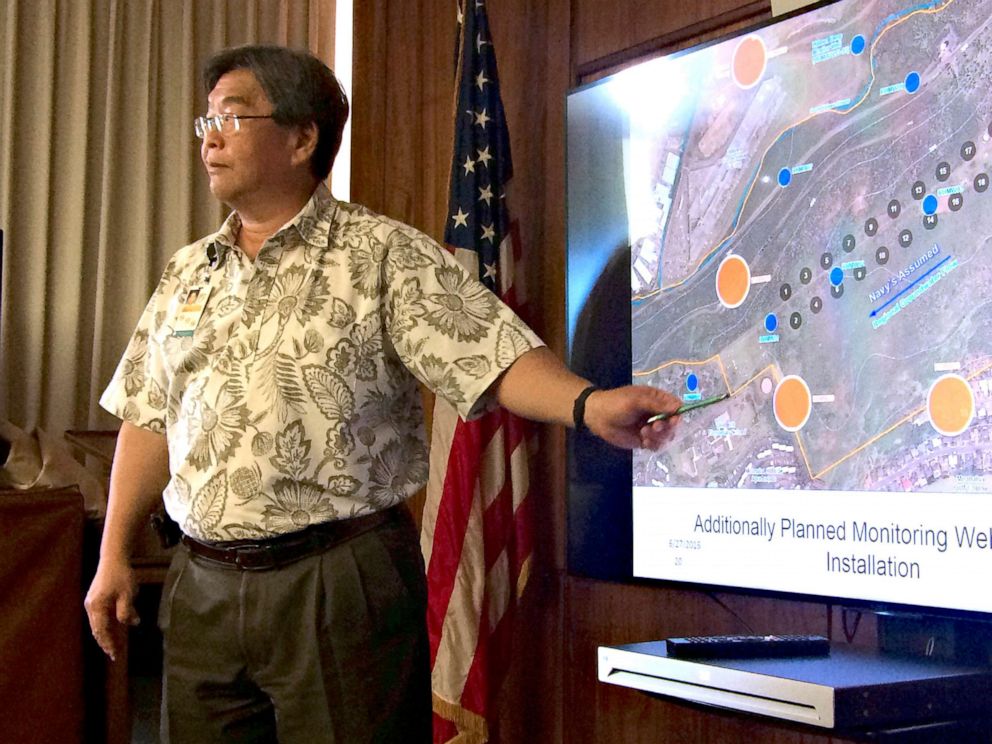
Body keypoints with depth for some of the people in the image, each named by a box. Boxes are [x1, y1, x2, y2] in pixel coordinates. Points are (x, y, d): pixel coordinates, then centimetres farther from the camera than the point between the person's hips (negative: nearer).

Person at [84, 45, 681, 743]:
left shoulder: (384, 254, -5)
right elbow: (150, 419, 17)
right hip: (204, 587, 6)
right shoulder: (187, 273, 14)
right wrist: (114, 556, 15)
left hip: (343, 584, -5)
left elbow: (495, 353, -16)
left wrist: (589, 404, -34)